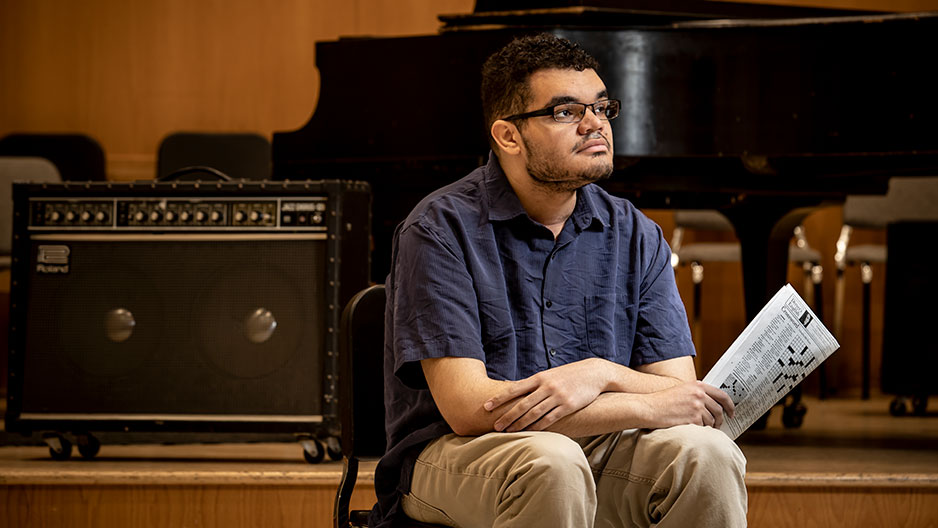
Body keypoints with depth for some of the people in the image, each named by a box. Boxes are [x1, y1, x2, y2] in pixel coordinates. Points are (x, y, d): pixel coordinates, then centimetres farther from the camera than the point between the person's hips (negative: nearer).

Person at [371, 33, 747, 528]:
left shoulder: (636, 237, 5)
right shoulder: (442, 229, -10)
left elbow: (684, 399, 2)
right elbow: (466, 405, -19)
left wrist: (602, 375, -22)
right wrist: (649, 407, -19)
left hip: (597, 448, 4)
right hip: (456, 454, -4)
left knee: (705, 453, -26)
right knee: (553, 465, -37)